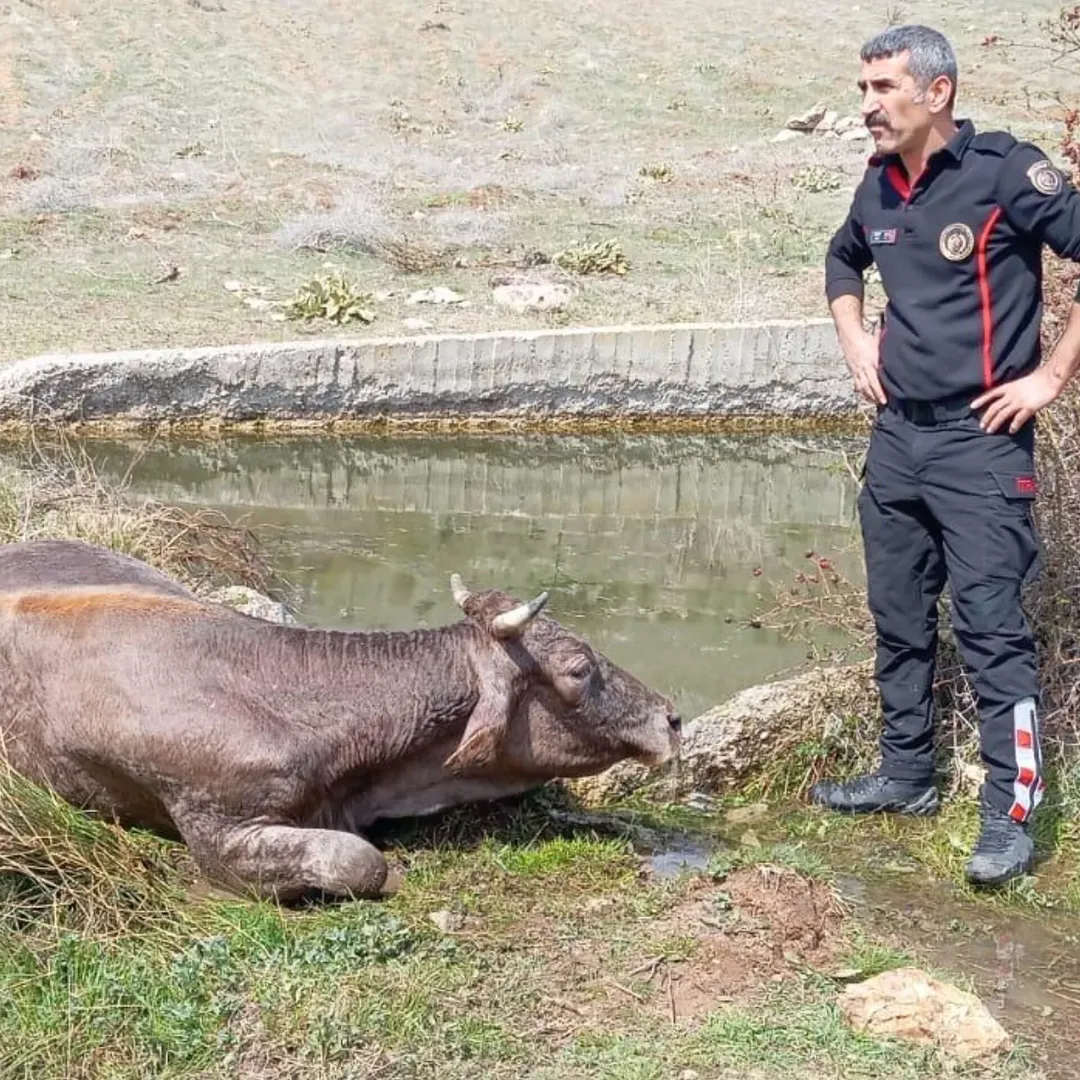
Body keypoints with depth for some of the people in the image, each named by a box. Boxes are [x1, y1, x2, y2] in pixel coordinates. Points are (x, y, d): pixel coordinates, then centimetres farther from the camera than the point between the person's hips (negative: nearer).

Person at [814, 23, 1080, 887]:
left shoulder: (1005, 173, -14)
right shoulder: (879, 186, 8)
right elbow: (843, 260, 29)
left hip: (980, 441, -7)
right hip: (897, 436, 7)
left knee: (990, 628, -7)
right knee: (898, 619, 14)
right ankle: (907, 776, 28)